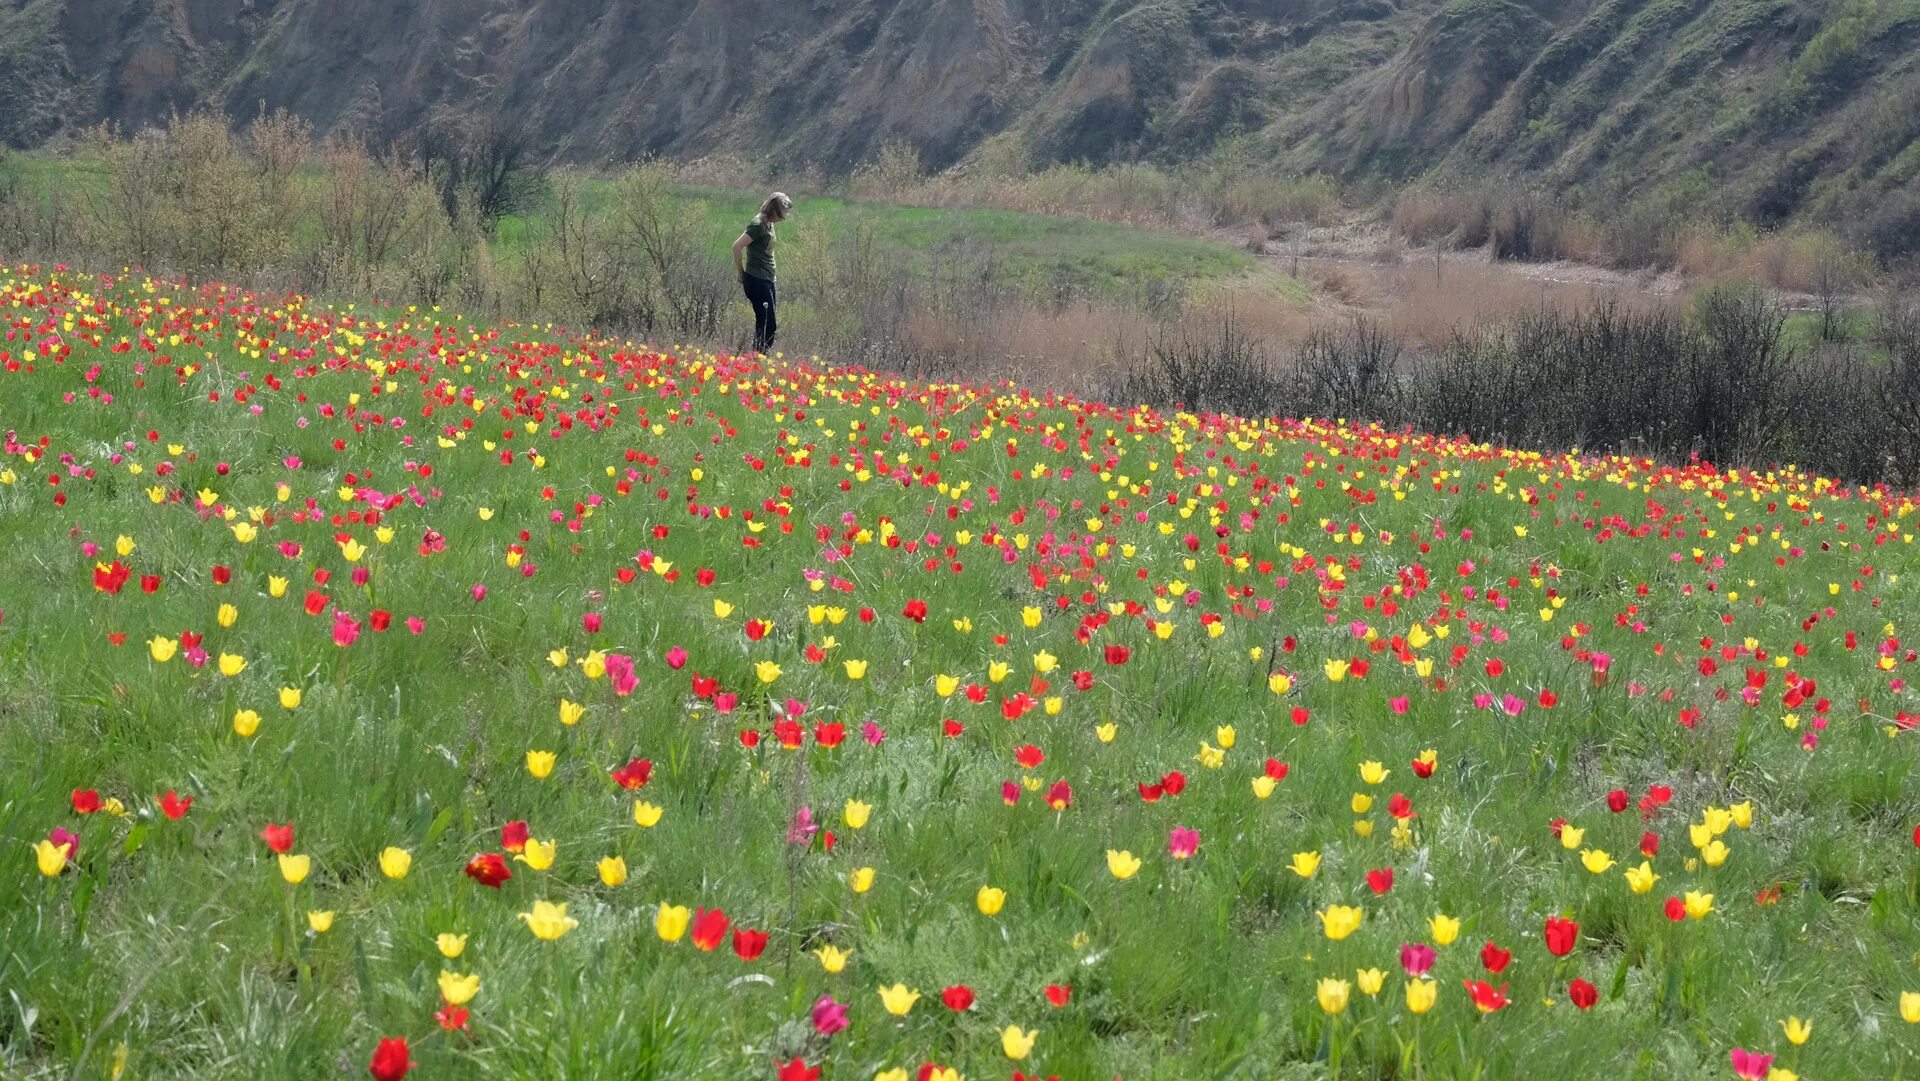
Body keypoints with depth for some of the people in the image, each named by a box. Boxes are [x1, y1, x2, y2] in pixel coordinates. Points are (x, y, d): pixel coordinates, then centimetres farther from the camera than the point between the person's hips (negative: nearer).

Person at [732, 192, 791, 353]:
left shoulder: (768, 224, 13)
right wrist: (741, 273, -10)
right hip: (756, 281, -9)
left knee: (766, 324, 10)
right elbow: (737, 246, -20)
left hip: (766, 280, 9)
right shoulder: (758, 225, -15)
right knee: (767, 324, -11)